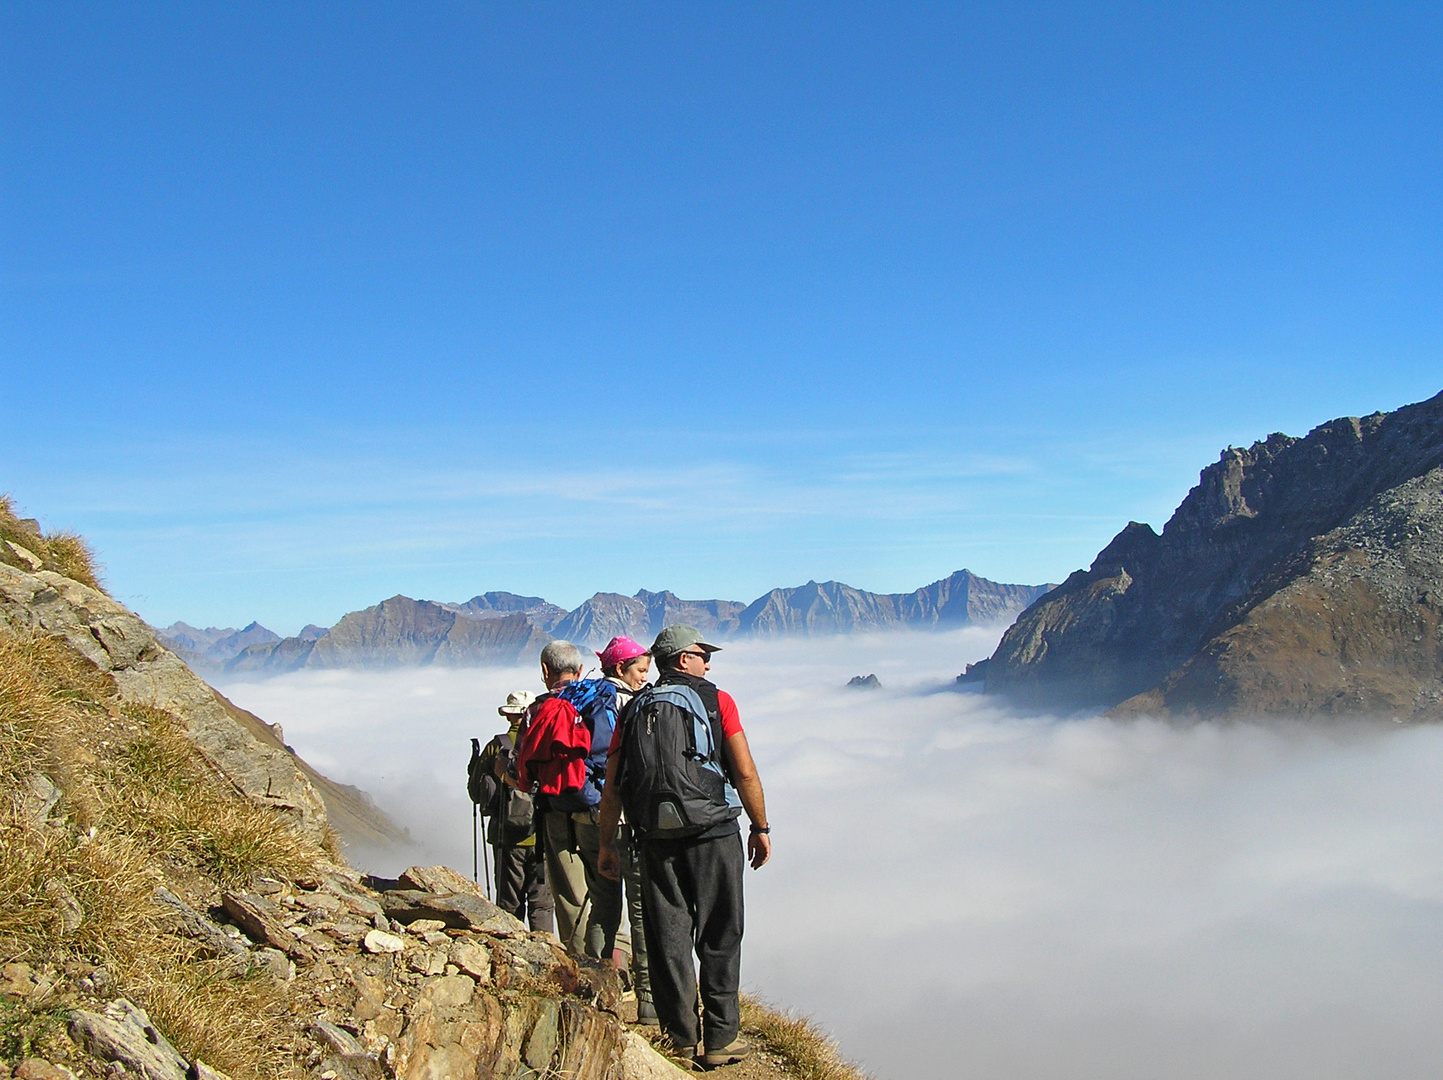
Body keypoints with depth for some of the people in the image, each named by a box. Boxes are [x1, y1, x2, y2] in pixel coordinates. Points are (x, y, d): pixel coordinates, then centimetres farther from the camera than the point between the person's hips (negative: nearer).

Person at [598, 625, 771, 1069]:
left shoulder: (633, 710, 10)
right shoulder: (717, 700, -1)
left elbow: (611, 788, 7)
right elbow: (745, 773, -6)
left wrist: (607, 845, 15)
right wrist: (761, 828, 4)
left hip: (657, 838, 3)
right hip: (714, 833, -3)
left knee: (668, 940, 10)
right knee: (719, 938, 7)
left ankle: (682, 1041, 16)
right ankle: (721, 1039, 10)